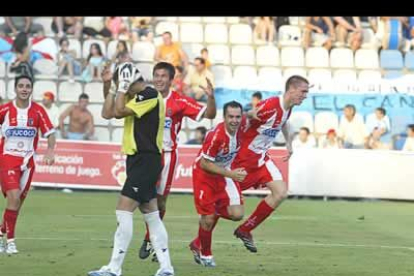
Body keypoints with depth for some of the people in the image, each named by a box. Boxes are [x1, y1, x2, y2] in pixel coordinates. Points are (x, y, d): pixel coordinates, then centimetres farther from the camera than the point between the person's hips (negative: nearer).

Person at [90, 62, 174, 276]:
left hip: (146, 161, -10)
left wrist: (123, 87, -10)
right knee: (151, 214, 10)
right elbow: (108, 113, 15)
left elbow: (119, 111, -20)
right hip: (139, 160, 10)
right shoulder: (136, 98, 15)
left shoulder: (150, 95, -14)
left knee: (124, 211, -13)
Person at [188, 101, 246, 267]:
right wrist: (230, 174, -30)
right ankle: (205, 254, 22)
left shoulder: (240, 129, -14)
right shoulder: (216, 135, -31)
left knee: (237, 214, -8)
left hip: (225, 173, 6)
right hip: (204, 174, -6)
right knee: (208, 219, -5)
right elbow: (204, 164, -25)